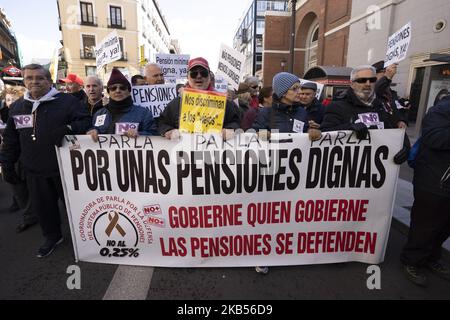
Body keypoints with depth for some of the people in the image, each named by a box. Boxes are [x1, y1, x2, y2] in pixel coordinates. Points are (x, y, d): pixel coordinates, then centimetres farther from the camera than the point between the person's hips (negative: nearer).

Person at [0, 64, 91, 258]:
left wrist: (67, 129, -27)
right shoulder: (17, 107, 11)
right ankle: (52, 236, 36)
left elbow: (85, 121, -10)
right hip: (34, 170, 5)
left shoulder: (67, 101, -6)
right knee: (41, 205, 15)